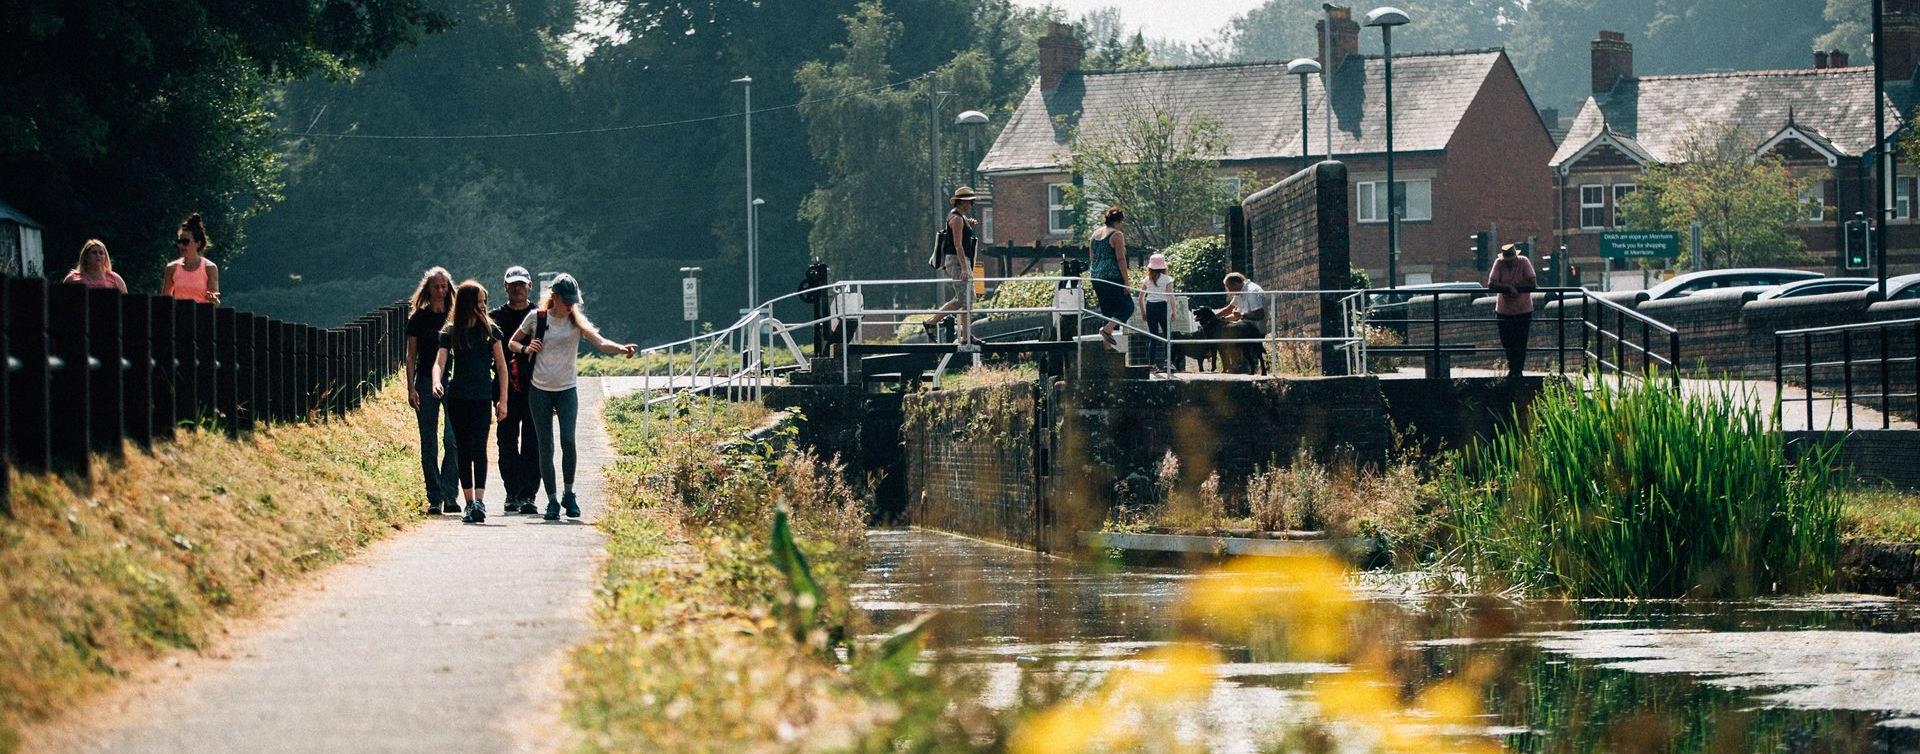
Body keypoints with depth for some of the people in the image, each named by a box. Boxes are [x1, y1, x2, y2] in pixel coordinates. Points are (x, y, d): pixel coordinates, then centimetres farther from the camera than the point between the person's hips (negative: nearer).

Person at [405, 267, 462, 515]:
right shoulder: (418, 318, 5)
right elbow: (411, 356, 6)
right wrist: (410, 388, -3)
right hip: (426, 381, 0)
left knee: (453, 440, -10)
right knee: (429, 443, 1)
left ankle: (449, 495, -10)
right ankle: (434, 499, 3)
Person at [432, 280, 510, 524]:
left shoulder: (489, 329, 3)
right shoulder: (450, 332, 3)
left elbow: (501, 367, 6)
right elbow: (440, 362, -8)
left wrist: (502, 401, 1)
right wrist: (437, 383, -30)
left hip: (482, 398, -1)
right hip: (458, 399, 1)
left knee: (479, 447, -14)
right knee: (464, 449, 5)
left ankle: (479, 501, -22)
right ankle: (469, 503, 10)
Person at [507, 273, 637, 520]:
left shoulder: (576, 321, -1)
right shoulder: (536, 319, 2)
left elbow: (600, 343, -15)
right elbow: (512, 343, 14)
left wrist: (622, 349, -35)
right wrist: (526, 348, -9)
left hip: (567, 390, -1)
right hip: (540, 390, 1)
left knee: (568, 440, -16)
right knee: (545, 446, 0)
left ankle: (569, 494, 1)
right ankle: (552, 501, 7)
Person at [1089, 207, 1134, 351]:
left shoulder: (1096, 233, 14)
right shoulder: (1117, 235, -9)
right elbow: (1120, 259, -14)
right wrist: (1126, 281, -12)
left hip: (1096, 277, 8)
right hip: (1113, 277, -8)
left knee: (1107, 310, 14)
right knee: (1127, 306, 2)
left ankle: (1107, 344, 12)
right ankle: (1108, 329, -16)